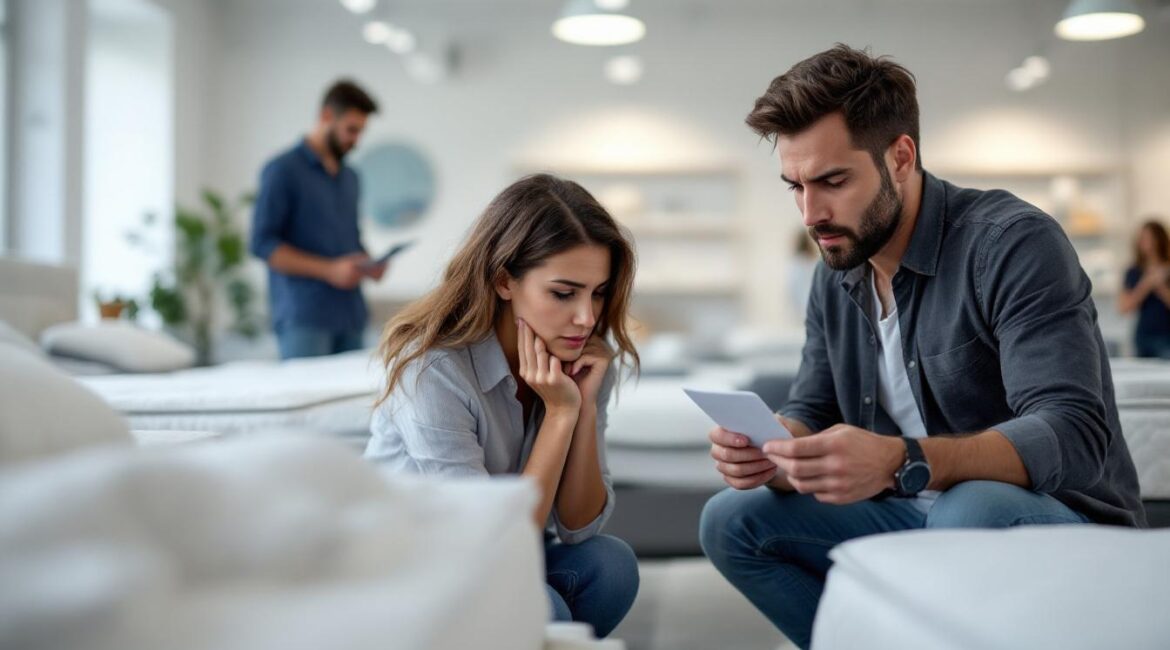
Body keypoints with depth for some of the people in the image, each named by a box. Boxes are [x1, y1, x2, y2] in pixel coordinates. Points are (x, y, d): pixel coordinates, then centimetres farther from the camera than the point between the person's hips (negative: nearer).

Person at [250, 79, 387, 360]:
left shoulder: (350, 177, 19)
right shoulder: (283, 170, -2)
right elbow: (262, 244, -9)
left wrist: (368, 264, 3)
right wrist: (328, 270, -16)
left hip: (350, 316, 6)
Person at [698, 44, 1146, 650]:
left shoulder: (1013, 242, -20)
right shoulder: (836, 275, 3)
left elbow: (1075, 433, -30)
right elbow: (810, 414, 3)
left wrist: (900, 463, -46)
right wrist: (769, 451, -23)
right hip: (919, 516, 7)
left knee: (972, 511, -38)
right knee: (731, 522, -3)